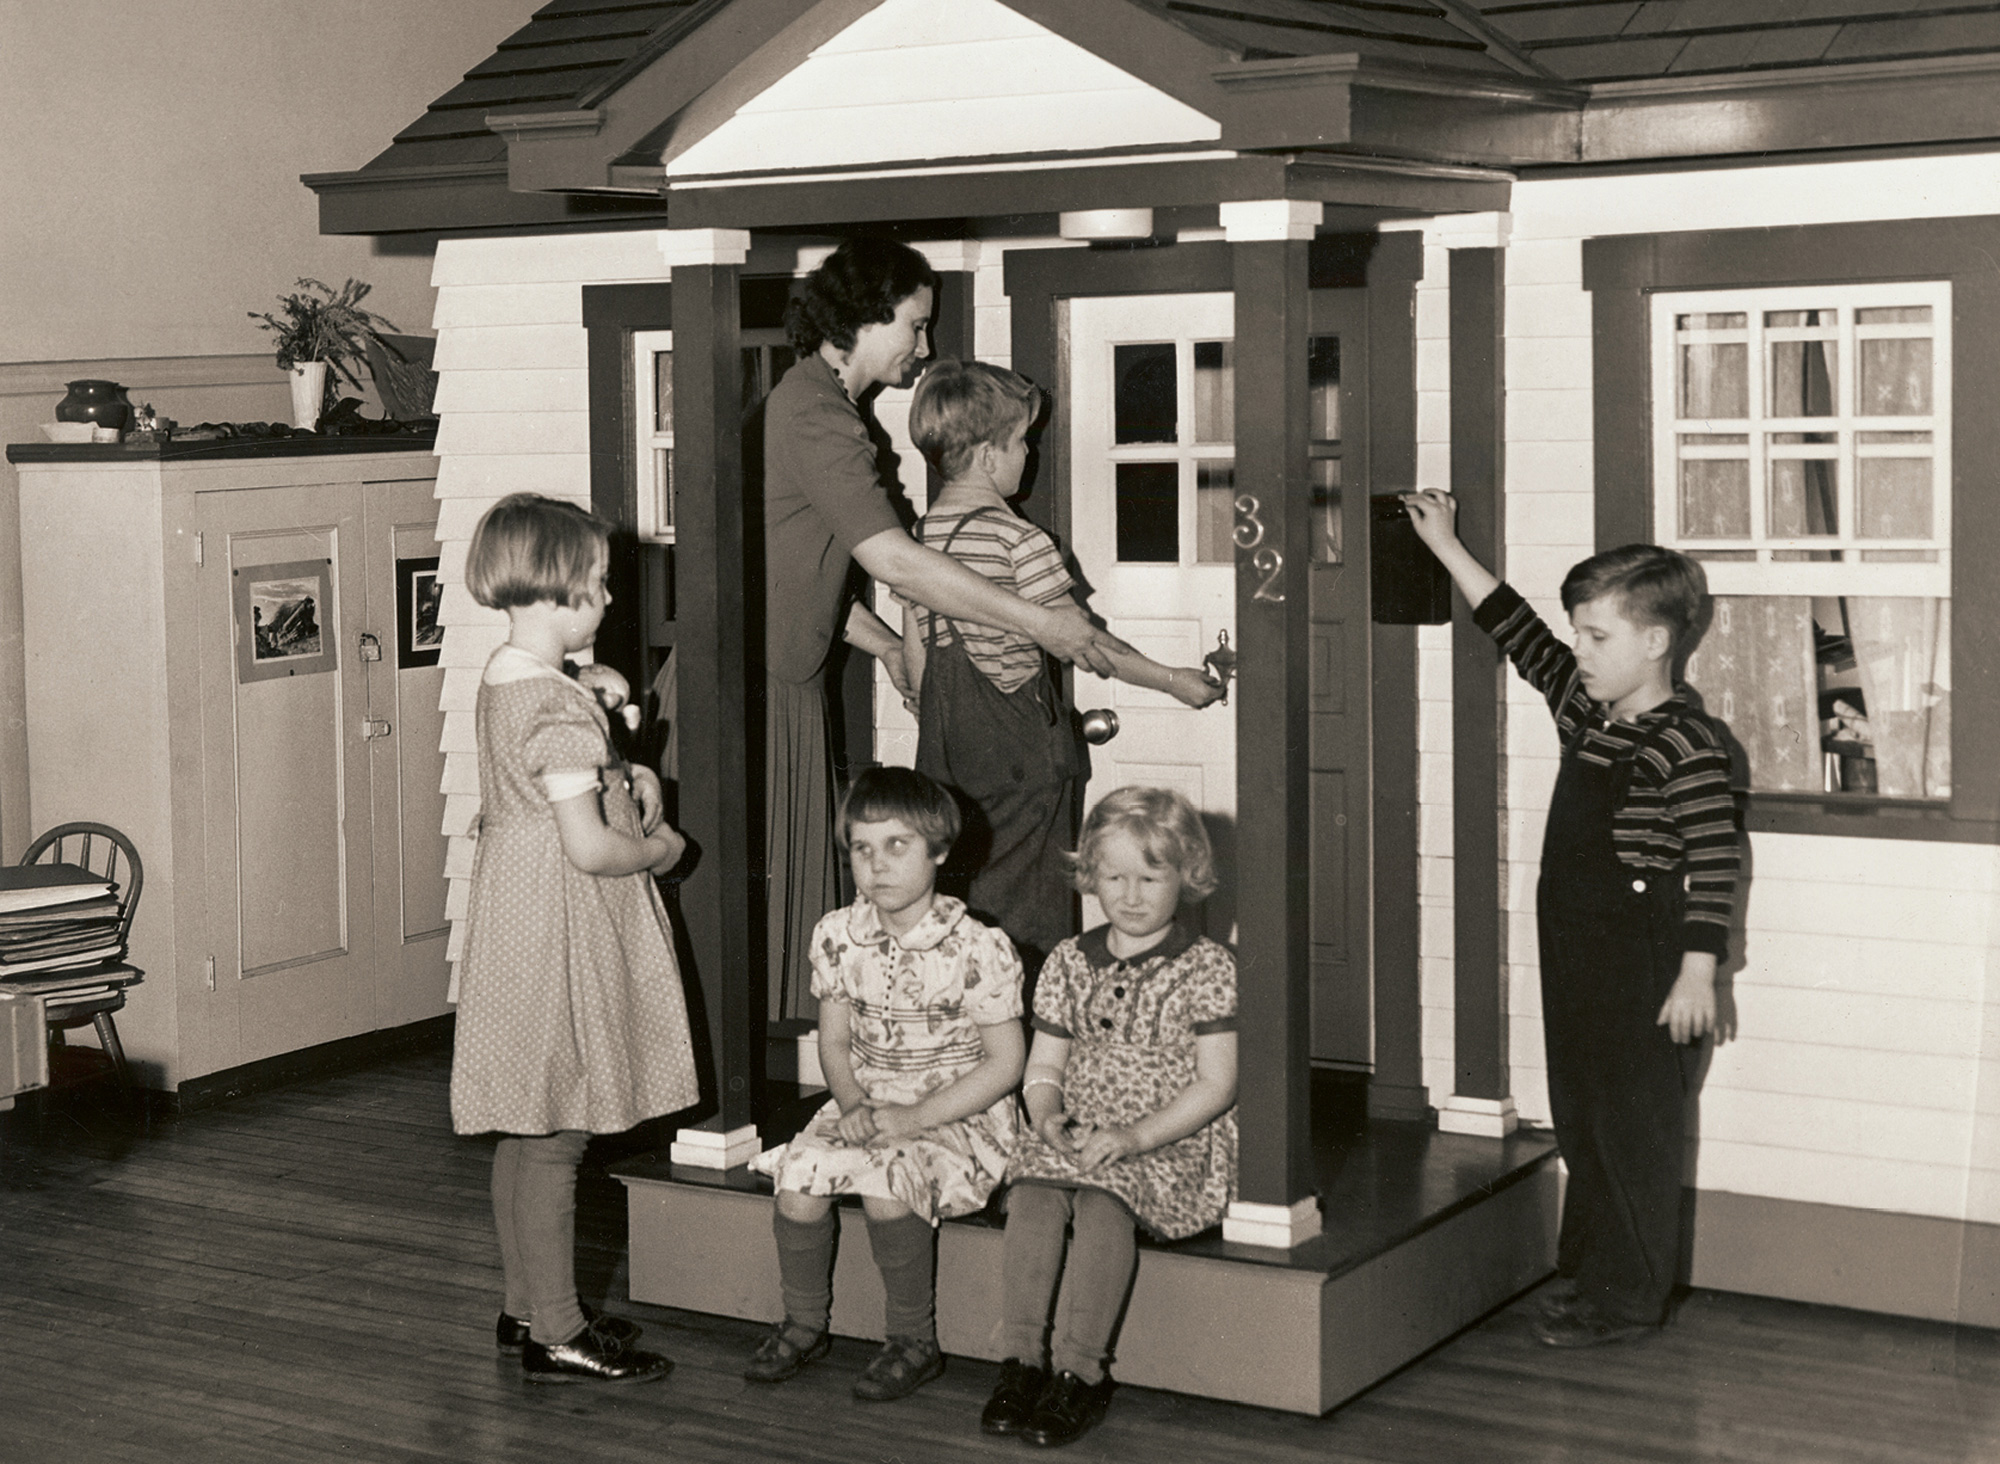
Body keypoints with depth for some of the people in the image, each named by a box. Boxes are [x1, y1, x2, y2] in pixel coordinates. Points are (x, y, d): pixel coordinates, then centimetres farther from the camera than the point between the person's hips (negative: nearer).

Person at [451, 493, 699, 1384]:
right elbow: (589, 848, -24)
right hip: (561, 937, -10)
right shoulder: (559, 708, -21)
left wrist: (625, 776, 7)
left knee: (525, 1132, 16)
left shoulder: (501, 682, 9)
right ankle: (556, 1337, 4)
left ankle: (526, 1308, 26)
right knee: (554, 1137, -3)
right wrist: (662, 849, -7)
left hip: (519, 920, 10)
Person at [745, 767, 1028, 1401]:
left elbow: (1004, 1064, -11)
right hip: (865, 1104, 5)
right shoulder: (837, 936, 1)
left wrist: (913, 1118, -18)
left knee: (886, 1187, -32)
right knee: (797, 1179, -22)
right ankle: (804, 1323, 3)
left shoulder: (979, 948, -14)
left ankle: (913, 1340, -11)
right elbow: (835, 1043, 10)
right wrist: (853, 1105, -11)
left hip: (960, 1115, -5)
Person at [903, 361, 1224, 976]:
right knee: (1026, 921, 2)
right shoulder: (1019, 540, -16)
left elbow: (914, 649, 9)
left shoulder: (921, 533, 4)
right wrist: (1171, 679, -3)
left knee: (954, 906, 12)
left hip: (947, 747, 6)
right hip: (1019, 743, -6)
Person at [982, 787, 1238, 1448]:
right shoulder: (1069, 962, 12)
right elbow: (1045, 1063, 14)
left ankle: (1079, 1369, -30)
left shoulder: (1207, 967, -2)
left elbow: (1216, 1085, -8)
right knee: (1032, 1191, -27)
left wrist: (1135, 1135, -19)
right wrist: (1049, 1116, -10)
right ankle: (1020, 1358, -25)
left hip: (1175, 1143, -4)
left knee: (1102, 1201, -32)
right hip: (1076, 1137, 4)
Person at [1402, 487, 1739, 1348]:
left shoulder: (1686, 747, -16)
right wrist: (1449, 549, 20)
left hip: (1642, 964, -9)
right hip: (1575, 954, 9)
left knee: (1635, 1130, 0)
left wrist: (1697, 974, -19)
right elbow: (1520, 636, 18)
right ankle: (1581, 1269, 27)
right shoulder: (1583, 715, 9)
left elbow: (1712, 866, -17)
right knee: (1577, 1121, 15)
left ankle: (1629, 1297, 8)